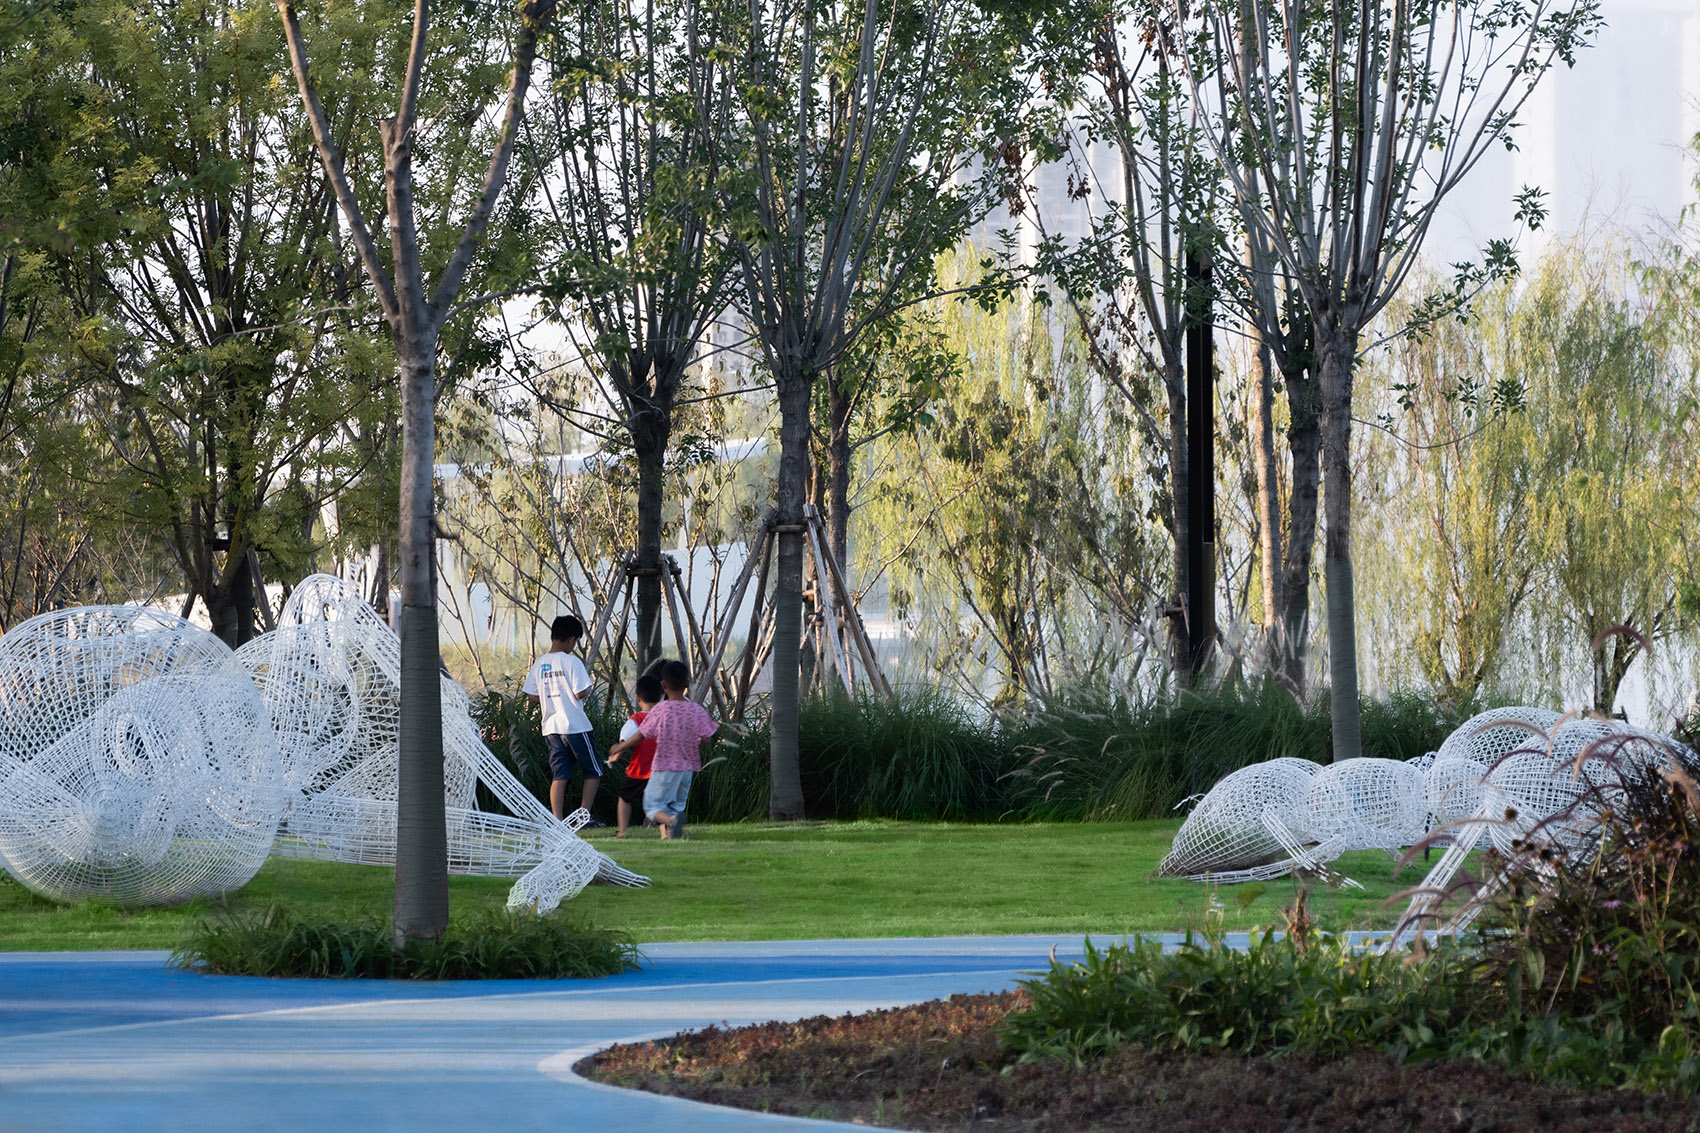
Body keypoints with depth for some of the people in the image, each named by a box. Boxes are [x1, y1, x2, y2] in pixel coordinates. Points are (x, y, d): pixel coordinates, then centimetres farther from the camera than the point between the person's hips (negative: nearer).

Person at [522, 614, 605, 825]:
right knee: (593, 772, 9)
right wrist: (587, 678, 5)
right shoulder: (571, 662, -12)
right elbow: (581, 693, -15)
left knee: (559, 776, 7)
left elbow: (533, 698, 9)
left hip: (551, 728, 5)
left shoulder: (539, 664, 5)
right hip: (576, 727, -5)